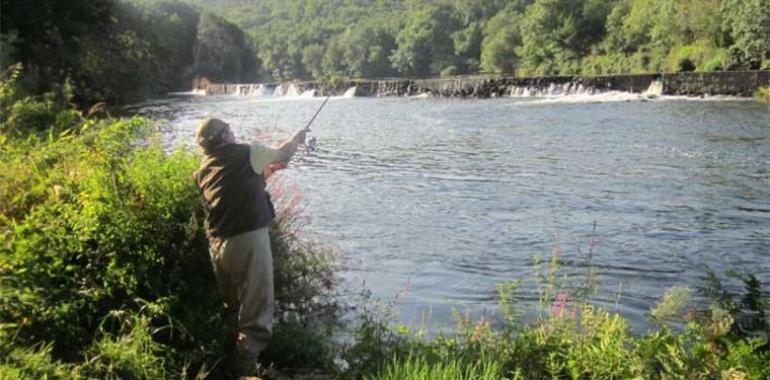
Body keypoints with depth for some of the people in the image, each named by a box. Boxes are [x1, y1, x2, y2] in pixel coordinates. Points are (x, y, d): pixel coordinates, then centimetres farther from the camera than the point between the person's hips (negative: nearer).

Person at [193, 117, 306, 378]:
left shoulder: (203, 172, 14)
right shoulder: (245, 153, -4)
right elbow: (282, 155, 13)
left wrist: (267, 171, 34)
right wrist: (296, 140, 32)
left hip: (217, 245, 7)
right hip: (248, 240, -7)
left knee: (230, 310, 22)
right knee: (256, 314, -4)